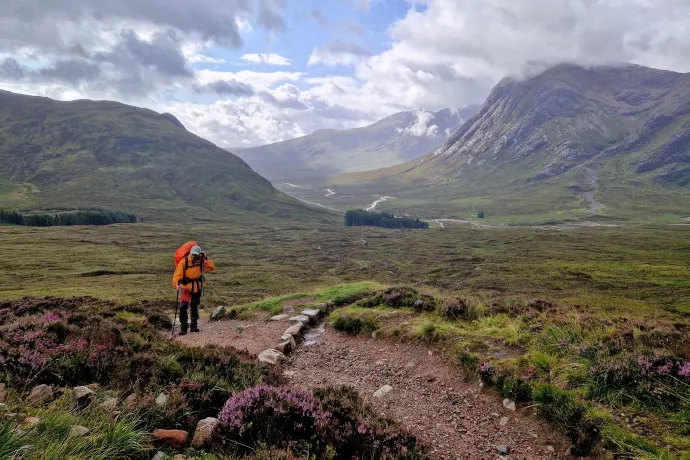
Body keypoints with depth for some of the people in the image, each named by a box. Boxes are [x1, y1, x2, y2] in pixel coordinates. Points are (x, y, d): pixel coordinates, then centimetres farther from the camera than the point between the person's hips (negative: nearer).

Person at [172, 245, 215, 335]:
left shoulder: (200, 261, -7)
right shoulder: (183, 262, -16)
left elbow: (212, 267, -12)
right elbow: (177, 275, -18)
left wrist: (205, 258, -19)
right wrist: (177, 284, -35)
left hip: (197, 288, 3)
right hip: (186, 288, -3)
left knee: (194, 307, 15)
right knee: (183, 307, -15)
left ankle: (194, 326, 28)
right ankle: (183, 327, -5)